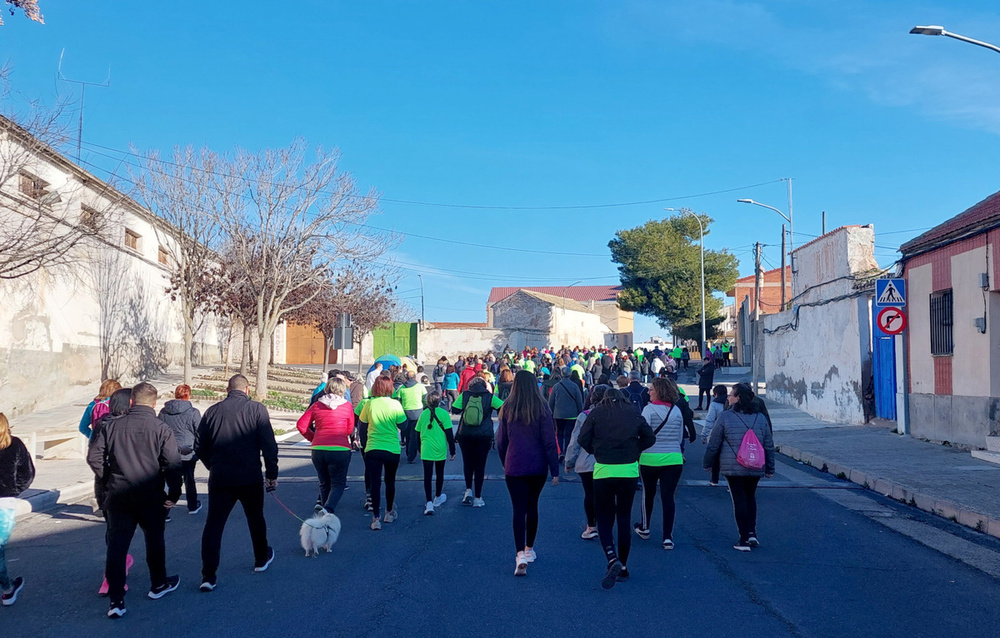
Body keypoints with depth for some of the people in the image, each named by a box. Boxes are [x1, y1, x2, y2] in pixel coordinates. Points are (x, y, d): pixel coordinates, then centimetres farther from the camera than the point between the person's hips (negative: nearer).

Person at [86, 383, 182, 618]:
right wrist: (173, 494, -6)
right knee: (154, 541, 18)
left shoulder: (112, 426, -1)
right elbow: (173, 464, -15)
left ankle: (116, 600, 3)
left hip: (118, 496, 2)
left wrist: (109, 479, 13)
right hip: (151, 498, -1)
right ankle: (158, 585, 35)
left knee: (116, 546, 6)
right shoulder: (162, 429, -10)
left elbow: (93, 457, 2)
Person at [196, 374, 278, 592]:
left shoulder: (212, 411, 2)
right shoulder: (257, 409, -6)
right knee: (255, 519, 19)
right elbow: (269, 446, -10)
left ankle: (208, 575, -1)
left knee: (213, 524, 5)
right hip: (250, 478, -1)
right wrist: (272, 475, -1)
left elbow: (200, 447, 7)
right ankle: (261, 559, 37)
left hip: (219, 478, 1)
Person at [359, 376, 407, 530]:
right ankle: (389, 512, 32)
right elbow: (403, 424, -1)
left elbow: (362, 424, 7)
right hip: (392, 448, 0)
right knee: (390, 481, 18)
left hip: (372, 449, 0)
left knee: (375, 483, 1)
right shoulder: (395, 404, -9)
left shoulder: (369, 403, -5)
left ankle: (376, 518, -5)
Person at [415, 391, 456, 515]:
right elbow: (449, 434, -7)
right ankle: (437, 498, 35)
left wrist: (419, 449, 25)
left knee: (427, 475, 0)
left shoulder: (423, 414, 3)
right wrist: (452, 451, 0)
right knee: (440, 474, 18)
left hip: (426, 450, 1)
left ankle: (429, 503, -11)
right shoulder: (443, 413, -6)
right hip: (440, 449, -1)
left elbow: (418, 433, 11)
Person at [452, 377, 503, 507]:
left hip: (465, 435, 1)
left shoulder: (464, 395, 0)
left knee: (467, 463, 19)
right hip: (484, 436, -1)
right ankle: (477, 498, 9)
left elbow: (454, 410, -2)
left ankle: (468, 490, 6)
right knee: (480, 466, 6)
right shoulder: (490, 397, -4)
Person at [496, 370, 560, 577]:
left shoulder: (507, 409, -3)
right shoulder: (542, 409, -7)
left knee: (519, 510, 0)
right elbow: (549, 442, -8)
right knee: (532, 506, 18)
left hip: (514, 467, 0)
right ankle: (529, 549, 31)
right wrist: (555, 470, -4)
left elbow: (501, 440, 5)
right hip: (537, 467, 1)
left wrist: (505, 463, 19)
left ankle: (521, 555, -15)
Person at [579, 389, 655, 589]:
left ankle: (612, 560, -15)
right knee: (624, 519, 13)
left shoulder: (596, 413, 1)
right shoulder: (634, 413, 6)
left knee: (604, 519, 7)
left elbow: (583, 440, -5)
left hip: (603, 470, -2)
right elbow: (650, 438, 7)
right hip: (629, 470, 2)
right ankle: (623, 568, 18)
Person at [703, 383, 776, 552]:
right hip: (756, 468, 4)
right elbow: (769, 445, 11)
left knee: (739, 500, 2)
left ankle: (744, 540, 3)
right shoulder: (760, 417, 6)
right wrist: (770, 468, 19)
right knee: (750, 497, 21)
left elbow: (713, 443, -3)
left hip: (733, 468, -4)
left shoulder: (725, 417, -6)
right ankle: (751, 533, 12)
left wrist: (708, 463, 11)